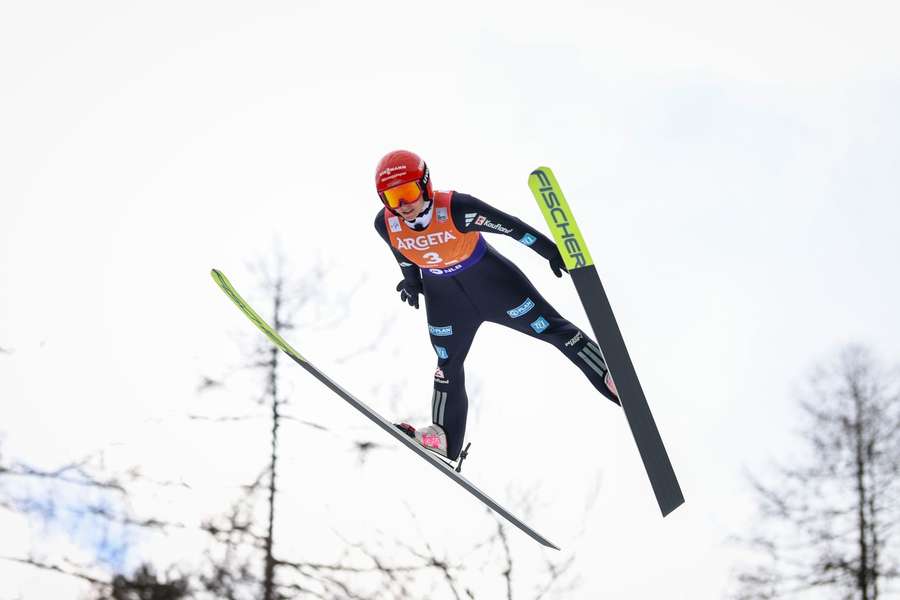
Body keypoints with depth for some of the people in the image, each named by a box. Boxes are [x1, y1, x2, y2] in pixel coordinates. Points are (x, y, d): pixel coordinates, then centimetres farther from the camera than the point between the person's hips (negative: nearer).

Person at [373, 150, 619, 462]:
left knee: (550, 327, 0)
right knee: (448, 364, 14)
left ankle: (613, 381, 11)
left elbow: (510, 226, -23)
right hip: (444, 297, 4)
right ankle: (445, 438, 28)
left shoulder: (456, 208, -34)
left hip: (491, 280, -4)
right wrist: (411, 281, 20)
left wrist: (552, 251, -16)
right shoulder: (385, 224, -21)